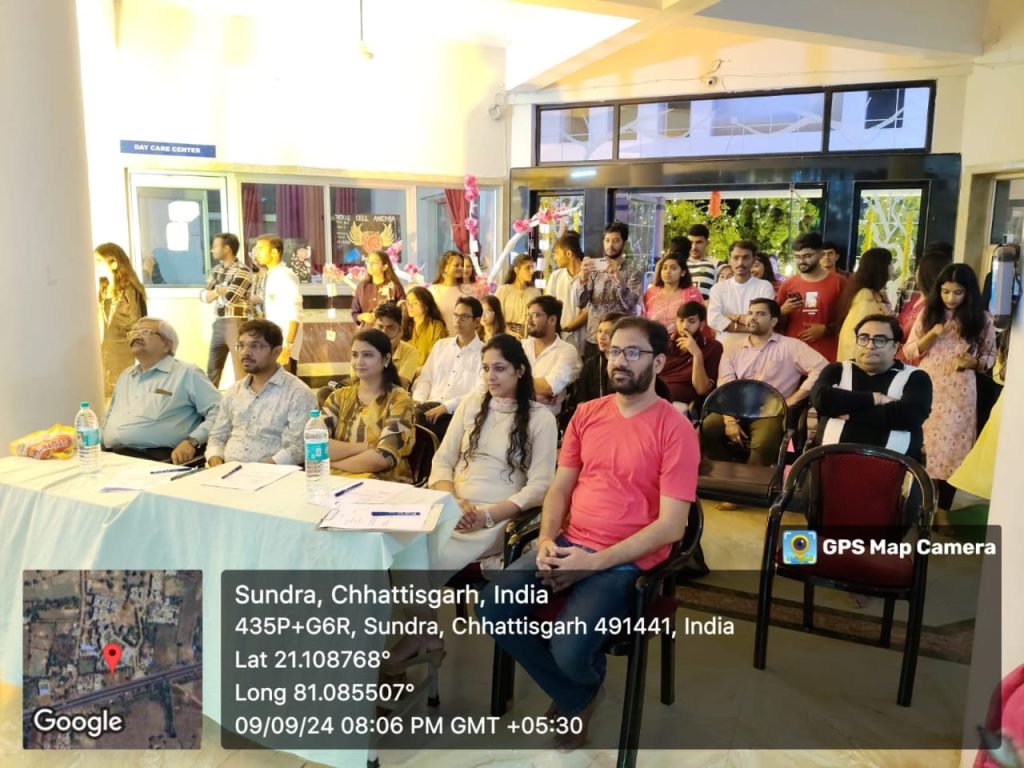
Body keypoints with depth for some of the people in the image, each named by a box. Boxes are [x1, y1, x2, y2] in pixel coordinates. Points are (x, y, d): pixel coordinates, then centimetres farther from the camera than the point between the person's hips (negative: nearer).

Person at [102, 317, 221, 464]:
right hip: (110, 456, 6)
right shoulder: (125, 376, 25)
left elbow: (218, 412, -5)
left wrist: (192, 442, -17)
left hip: (155, 459, -6)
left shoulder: (187, 374, 3)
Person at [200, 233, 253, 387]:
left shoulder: (243, 271, -11)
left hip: (236, 323, -8)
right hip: (219, 323, 8)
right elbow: (203, 295, 6)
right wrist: (221, 291, -12)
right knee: (212, 368, 14)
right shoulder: (216, 270, 14)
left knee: (239, 367, -4)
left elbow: (228, 298, -19)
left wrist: (215, 292, 0)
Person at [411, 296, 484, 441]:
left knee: (417, 420, -31)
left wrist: (446, 406, -18)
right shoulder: (441, 345, 20)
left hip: (458, 412, -5)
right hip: (431, 406, 5)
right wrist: (417, 400, -2)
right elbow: (425, 378, 19)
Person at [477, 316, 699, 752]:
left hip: (626, 559, -5)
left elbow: (671, 525, -14)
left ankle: (585, 687, 17)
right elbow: (559, 488, 11)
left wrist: (595, 561, -19)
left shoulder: (675, 430, -10)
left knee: (569, 651, -26)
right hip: (568, 545, 6)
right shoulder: (586, 414, 8)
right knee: (492, 608, -15)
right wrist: (546, 542, -8)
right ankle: (574, 698, 10)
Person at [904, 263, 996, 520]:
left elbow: (990, 356, 8)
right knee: (919, 448, 5)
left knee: (950, 450, 4)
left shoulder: (982, 320, -1)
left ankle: (942, 512, 17)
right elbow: (909, 352, 2)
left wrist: (972, 362, -13)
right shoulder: (928, 313, 2)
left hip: (958, 394, -1)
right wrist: (932, 334, -14)